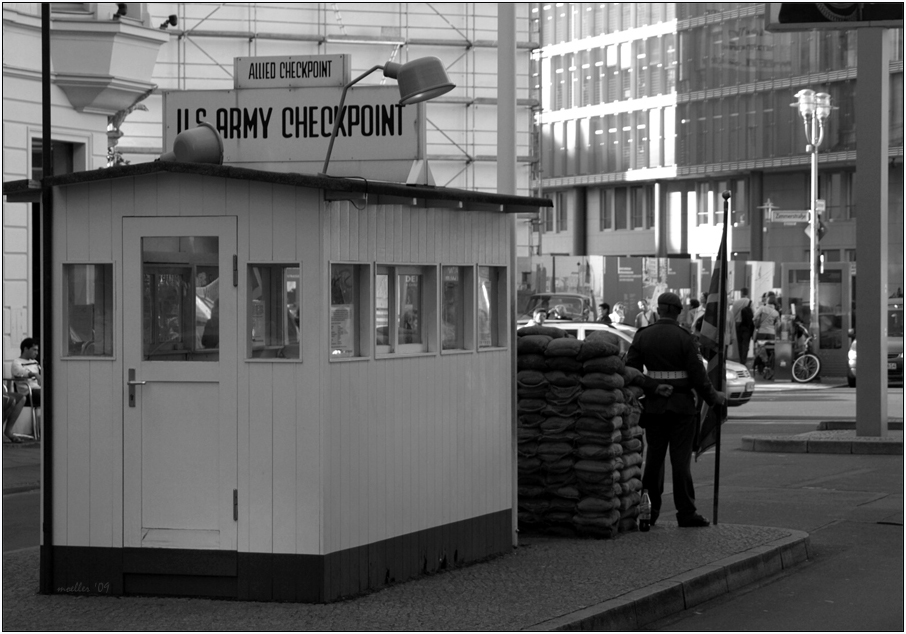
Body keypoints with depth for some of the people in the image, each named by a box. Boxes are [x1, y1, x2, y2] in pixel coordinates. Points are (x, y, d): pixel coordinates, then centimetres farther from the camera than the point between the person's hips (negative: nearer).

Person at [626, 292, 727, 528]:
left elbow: (631, 370, -5)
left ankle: (649, 509, 14)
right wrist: (713, 397, 3)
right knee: (681, 459, -1)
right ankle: (686, 513, 0)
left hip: (654, 405, 3)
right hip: (682, 405, -3)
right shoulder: (684, 338, -9)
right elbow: (697, 375, -10)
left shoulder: (642, 336, 1)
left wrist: (650, 387, -3)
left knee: (654, 457, 12)